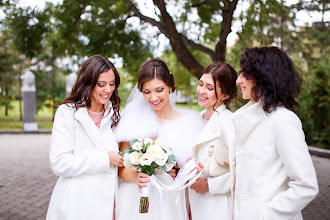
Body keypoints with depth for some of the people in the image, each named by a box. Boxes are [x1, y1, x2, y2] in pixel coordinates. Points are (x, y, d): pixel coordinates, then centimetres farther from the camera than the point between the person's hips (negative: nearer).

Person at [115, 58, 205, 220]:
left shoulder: (189, 123, -2)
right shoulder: (135, 115, -2)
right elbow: (121, 167, 0)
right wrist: (136, 176, -19)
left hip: (169, 204, 0)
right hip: (134, 204, 1)